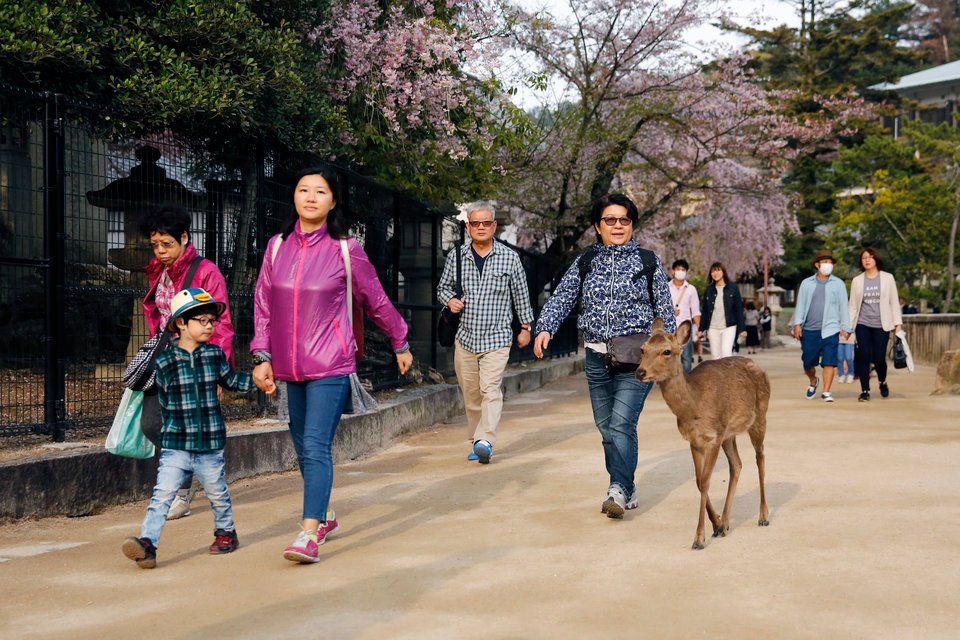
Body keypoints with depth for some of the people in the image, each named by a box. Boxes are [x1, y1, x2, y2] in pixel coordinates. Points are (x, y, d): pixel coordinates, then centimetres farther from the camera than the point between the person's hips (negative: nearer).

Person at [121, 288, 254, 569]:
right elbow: (165, 402, 8)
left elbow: (231, 380, 19)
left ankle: (226, 531, 37)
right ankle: (148, 542, -12)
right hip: (176, 446, -2)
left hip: (210, 446, 2)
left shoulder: (215, 355, 2)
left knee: (217, 493, 15)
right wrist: (175, 428, 11)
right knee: (162, 494, -11)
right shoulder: (164, 362, -3)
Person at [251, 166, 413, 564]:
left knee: (316, 446, -14)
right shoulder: (277, 246, 6)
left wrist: (401, 344, 17)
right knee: (303, 447, 14)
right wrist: (262, 357, 5)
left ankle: (310, 535, -16)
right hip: (289, 367, 5)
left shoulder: (345, 249, -4)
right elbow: (263, 304, 11)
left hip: (331, 366, -5)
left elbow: (376, 301, 8)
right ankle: (324, 517, 33)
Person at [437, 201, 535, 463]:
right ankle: (478, 442, 17)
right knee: (470, 395, 7)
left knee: (491, 389, -16)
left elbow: (521, 295, 10)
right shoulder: (456, 257, 5)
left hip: (497, 337, -3)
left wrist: (525, 327, 13)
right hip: (464, 337, 3)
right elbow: (443, 287, 18)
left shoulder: (510, 258, 1)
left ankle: (485, 441, -23)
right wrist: (450, 300, -4)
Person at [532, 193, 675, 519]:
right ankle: (628, 491, 17)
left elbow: (665, 310, 10)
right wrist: (545, 328, -12)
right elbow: (562, 297, 5)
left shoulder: (648, 262, 5)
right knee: (606, 428, 6)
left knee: (621, 424, -17)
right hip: (597, 357, 4)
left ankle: (619, 489, -17)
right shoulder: (585, 262, 11)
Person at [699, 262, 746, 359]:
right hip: (713, 328, 3)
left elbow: (739, 309, 2)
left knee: (726, 352, -17)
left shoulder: (733, 288, 2)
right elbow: (704, 311, 14)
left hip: (729, 327, -3)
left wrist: (742, 328, -3)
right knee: (716, 356, 3)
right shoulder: (708, 290, 10)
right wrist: (701, 329, 10)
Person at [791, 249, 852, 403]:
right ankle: (813, 382, 35)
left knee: (829, 361, -12)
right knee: (808, 363, 6)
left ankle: (826, 392, -9)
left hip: (830, 329, -1)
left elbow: (843, 307, 9)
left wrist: (845, 327, 2)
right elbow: (800, 304, 11)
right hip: (809, 330, 2)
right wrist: (797, 323, -1)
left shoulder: (838, 284, 9)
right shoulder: (806, 283, 12)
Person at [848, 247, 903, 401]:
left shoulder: (888, 278, 6)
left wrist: (898, 324, 1)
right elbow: (853, 306, 11)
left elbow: (894, 302, 7)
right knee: (863, 357, -8)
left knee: (879, 358, -5)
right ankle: (865, 390, 1)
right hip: (862, 324, 1)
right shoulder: (857, 281, 9)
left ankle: (882, 382, 25)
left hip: (881, 325, -1)